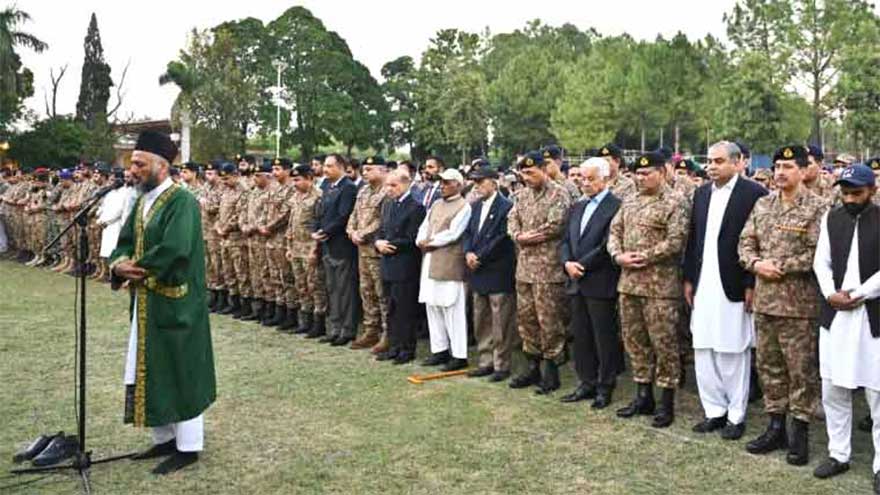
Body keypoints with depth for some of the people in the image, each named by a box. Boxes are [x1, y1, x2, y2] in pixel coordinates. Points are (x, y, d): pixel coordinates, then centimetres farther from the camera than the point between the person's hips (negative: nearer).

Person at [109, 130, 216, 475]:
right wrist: (119, 265, -10)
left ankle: (188, 446, 13)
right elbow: (124, 244, 12)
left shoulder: (181, 201, -15)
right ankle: (164, 439, 28)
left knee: (179, 373, 1)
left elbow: (174, 249, -27)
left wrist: (137, 268, -14)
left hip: (174, 303, -9)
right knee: (151, 372, 14)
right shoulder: (142, 202, 12)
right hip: (146, 303, 9)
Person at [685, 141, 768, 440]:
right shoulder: (701, 193, 11)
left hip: (734, 287, -6)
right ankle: (714, 410, 23)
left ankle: (736, 415, 17)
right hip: (703, 286, 6)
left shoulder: (754, 193, -8)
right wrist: (688, 279, 10)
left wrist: (751, 285, -14)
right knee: (703, 351, 10)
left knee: (733, 353, 4)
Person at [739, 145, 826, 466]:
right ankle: (776, 427, 24)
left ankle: (800, 433, 14)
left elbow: (818, 253, -13)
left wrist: (781, 267, -15)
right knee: (769, 365, 12)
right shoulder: (762, 205, 11)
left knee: (801, 368, 2)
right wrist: (756, 264, -8)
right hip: (764, 299, 6)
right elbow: (746, 243, 10)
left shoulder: (816, 208, -6)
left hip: (798, 303, -5)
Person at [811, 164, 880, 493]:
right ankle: (838, 455, 23)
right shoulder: (831, 218, 8)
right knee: (832, 390, 10)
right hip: (834, 314, 4)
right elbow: (821, 261, 6)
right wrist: (831, 293, -8)